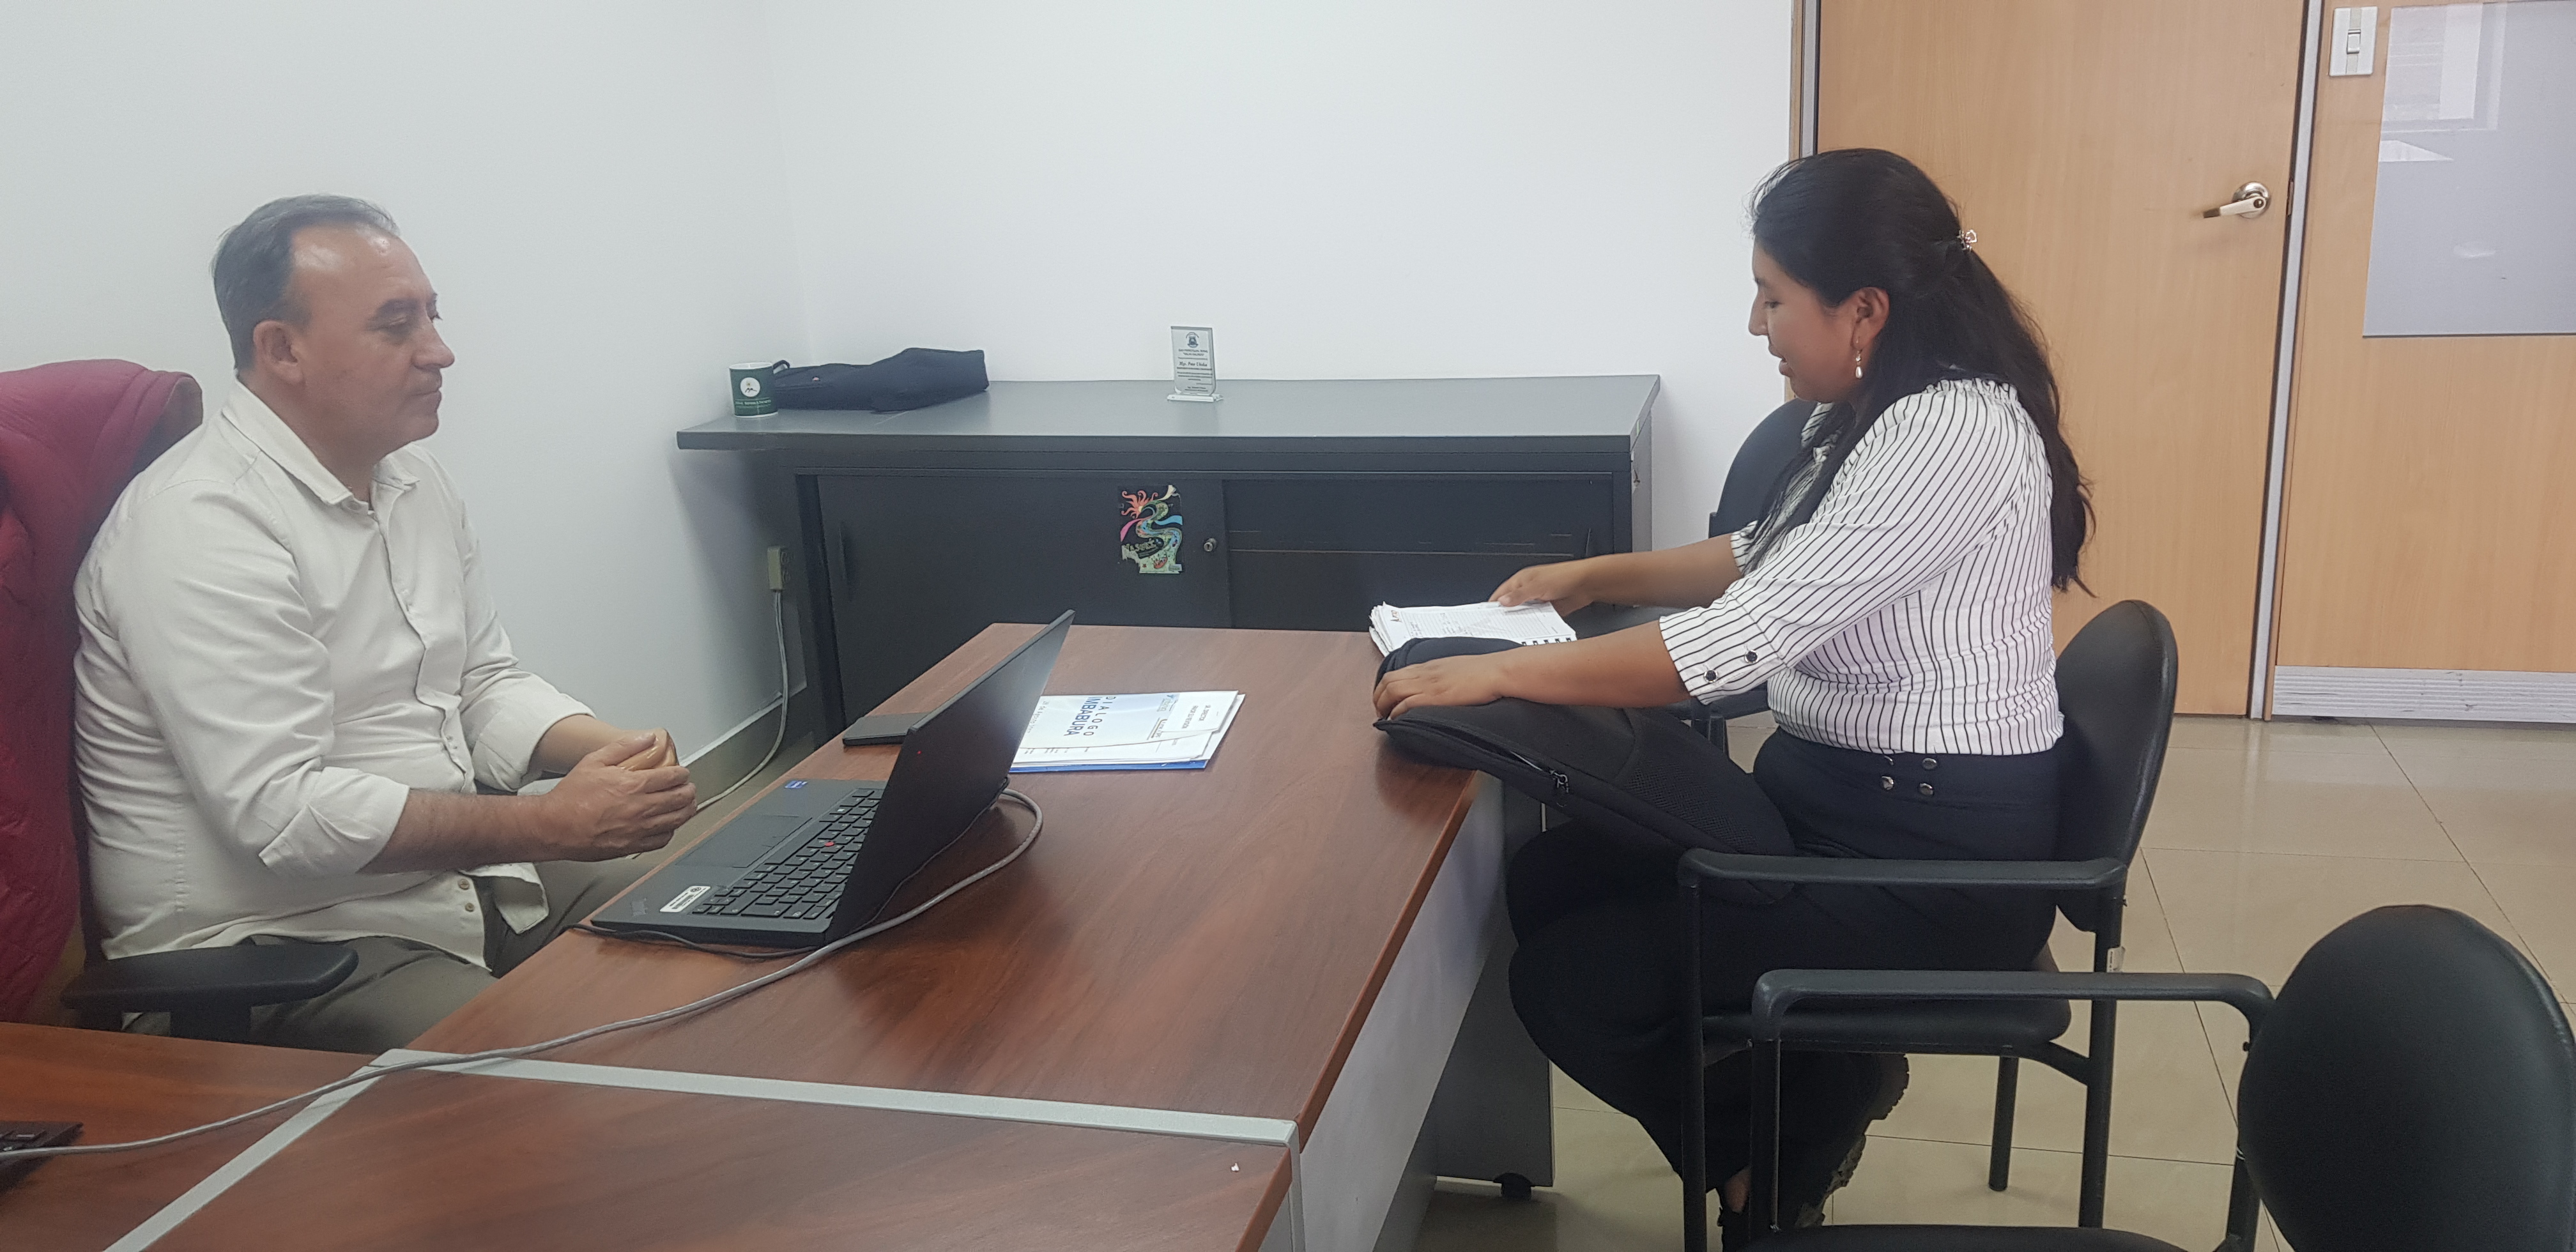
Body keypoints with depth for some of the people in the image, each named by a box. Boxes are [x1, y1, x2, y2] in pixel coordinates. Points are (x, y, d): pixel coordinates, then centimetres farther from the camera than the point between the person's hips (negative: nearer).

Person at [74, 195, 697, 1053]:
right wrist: (551, 826, -23)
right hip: (274, 947, -9)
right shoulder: (203, 529, -19)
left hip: (451, 879, 9)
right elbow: (282, 814, -24)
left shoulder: (412, 478, 10)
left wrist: (609, 752, -5)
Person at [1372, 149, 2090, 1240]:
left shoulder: (1950, 431, -25)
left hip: (1938, 856, -10)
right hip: (1829, 791, 10)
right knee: (1549, 881, 3)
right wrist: (1600, 575, 14)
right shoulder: (1883, 409, 7)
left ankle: (1792, 1147, 14)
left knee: (1569, 985, -12)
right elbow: (1770, 562, 24)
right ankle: (1811, 1073, 16)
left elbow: (1746, 638, -29)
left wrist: (1497, 673, -24)